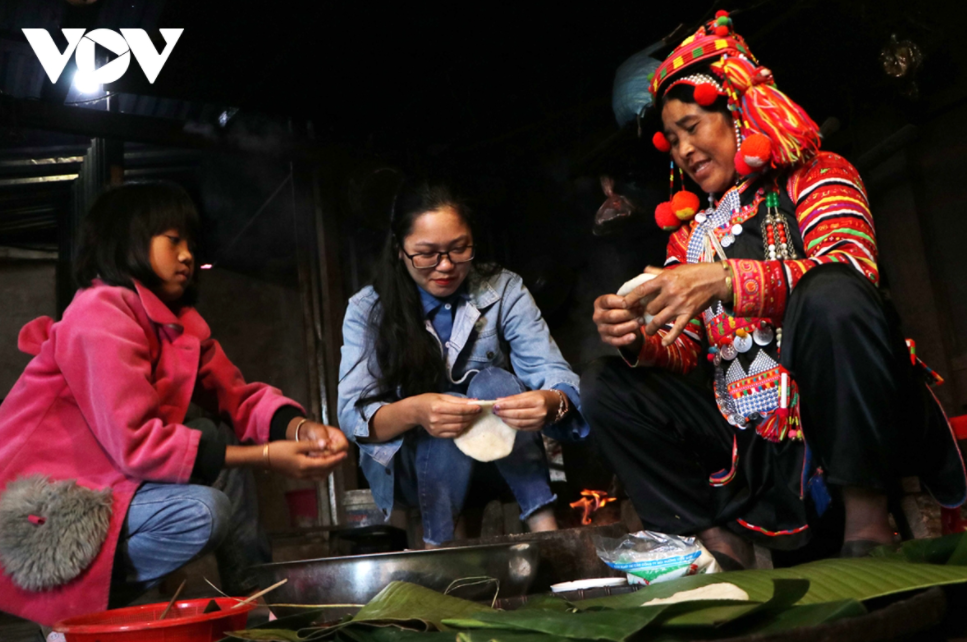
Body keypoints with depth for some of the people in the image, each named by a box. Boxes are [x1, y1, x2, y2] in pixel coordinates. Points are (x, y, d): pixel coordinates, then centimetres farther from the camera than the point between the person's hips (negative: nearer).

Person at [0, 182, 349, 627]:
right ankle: (76, 612, -5)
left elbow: (235, 394, 4)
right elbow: (136, 444, -26)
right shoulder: (101, 313, -19)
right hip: (38, 522, -9)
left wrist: (301, 429, -18)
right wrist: (265, 456, -25)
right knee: (203, 510, -25)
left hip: (101, 487, 9)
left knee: (229, 475, 7)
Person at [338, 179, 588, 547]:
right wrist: (413, 412, -41)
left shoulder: (503, 291, -6)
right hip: (406, 465, -1)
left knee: (491, 382, -27)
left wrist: (551, 402, -43)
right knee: (449, 416, -31)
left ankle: (544, 528, -28)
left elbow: (555, 374, -16)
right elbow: (353, 415, -18)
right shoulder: (368, 310, -8)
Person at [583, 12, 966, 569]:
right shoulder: (691, 230, 19)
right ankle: (725, 549, -11)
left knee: (830, 296, -34)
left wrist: (726, 280, -31)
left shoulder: (814, 177, 4)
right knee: (606, 387, -3)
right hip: (752, 438, 6)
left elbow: (850, 273, -18)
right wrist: (640, 341, -11)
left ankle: (867, 524, -21)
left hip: (843, 418, -5)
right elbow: (684, 353, 13)